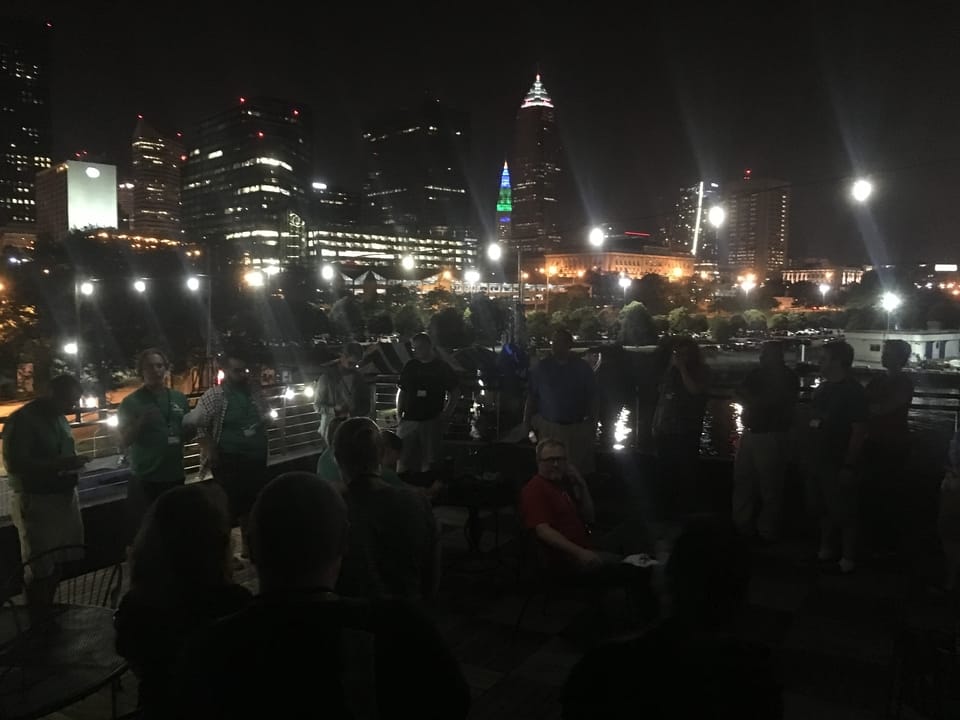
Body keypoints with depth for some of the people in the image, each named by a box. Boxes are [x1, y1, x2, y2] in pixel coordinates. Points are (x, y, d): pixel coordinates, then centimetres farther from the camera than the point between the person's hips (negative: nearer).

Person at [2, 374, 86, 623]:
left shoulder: (59, 418, 10)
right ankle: (39, 624, 12)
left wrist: (72, 461, 2)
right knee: (39, 568, 0)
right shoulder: (21, 420, -13)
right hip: (35, 502, -7)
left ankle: (50, 617, 25)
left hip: (64, 497, 7)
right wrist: (58, 464, -27)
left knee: (56, 563, 12)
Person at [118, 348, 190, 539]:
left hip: (175, 476, 4)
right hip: (145, 480, -4)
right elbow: (125, 440, -8)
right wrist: (142, 421, -24)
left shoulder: (179, 398, 8)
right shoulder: (131, 402, -4)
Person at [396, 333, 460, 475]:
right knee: (403, 462, 1)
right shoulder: (410, 366, 9)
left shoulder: (442, 367, 2)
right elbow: (402, 391, 13)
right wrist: (399, 413, 3)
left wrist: (447, 413, -5)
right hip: (409, 419, 2)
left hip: (432, 420, -2)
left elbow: (455, 391, 5)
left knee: (430, 462, 1)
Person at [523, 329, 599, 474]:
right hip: (549, 428, 0)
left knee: (578, 470, 5)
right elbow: (532, 397, 3)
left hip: (577, 429, 0)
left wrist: (592, 427, 2)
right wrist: (527, 422, 0)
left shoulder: (583, 368, 1)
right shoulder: (542, 368, 1)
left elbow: (591, 399, 4)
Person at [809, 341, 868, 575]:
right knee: (824, 508, 17)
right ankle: (825, 549, 30)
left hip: (840, 463, -8)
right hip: (821, 460, 8)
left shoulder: (852, 391, -14)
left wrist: (849, 465, -21)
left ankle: (848, 558, 13)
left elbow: (859, 430, -17)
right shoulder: (824, 388, 10)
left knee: (844, 512, 2)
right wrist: (811, 456, 12)